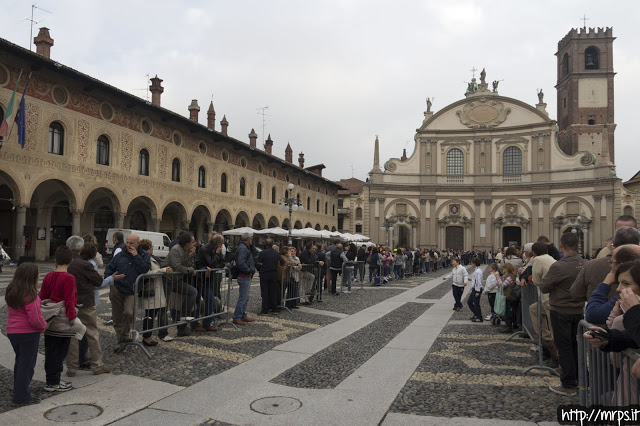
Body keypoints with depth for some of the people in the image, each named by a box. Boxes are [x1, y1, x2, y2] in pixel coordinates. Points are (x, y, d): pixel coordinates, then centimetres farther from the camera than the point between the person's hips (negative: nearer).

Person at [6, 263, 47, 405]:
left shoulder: (11, 292, 5)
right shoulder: (29, 295, -22)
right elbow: (35, 318, -24)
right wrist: (43, 326, -4)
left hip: (12, 331, 8)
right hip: (28, 333, -8)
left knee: (19, 361, 21)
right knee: (27, 365, 3)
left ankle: (18, 394, 31)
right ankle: (22, 397, 9)